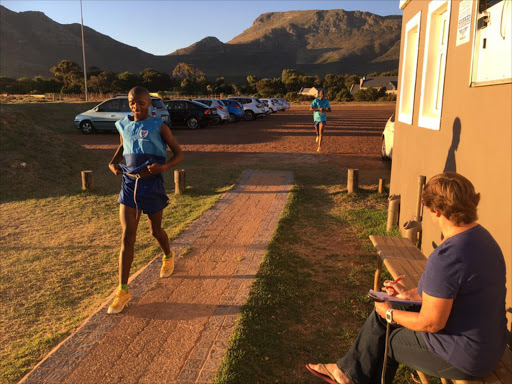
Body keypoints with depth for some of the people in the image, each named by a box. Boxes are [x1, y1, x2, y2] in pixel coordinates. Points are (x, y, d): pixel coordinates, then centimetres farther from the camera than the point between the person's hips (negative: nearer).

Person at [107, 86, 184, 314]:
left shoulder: (158, 126, -5)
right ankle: (123, 290, 1)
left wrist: (164, 166, -22)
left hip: (152, 185, -2)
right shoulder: (124, 125, 7)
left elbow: (179, 154, -2)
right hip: (129, 184, 3)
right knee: (127, 237, -4)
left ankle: (168, 257, 49)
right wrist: (113, 162, 6)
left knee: (155, 231, 15)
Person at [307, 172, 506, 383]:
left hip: (462, 357, -8)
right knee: (383, 314, 15)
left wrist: (389, 314, -8)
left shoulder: (446, 257, -32)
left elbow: (431, 323, -25)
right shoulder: (479, 236, 0)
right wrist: (409, 294, 11)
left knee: (385, 337, 12)